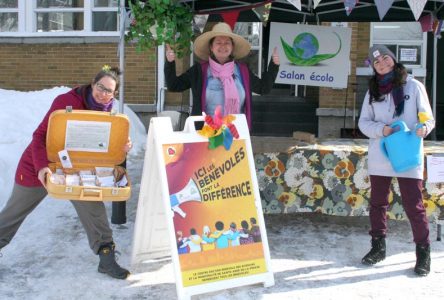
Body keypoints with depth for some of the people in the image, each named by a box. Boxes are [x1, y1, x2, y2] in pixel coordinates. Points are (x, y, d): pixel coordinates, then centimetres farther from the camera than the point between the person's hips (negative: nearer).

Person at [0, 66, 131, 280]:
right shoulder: (67, 101, -24)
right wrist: (42, 166, -38)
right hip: (41, 166, -4)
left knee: (93, 206, -8)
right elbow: (40, 135, -24)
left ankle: (106, 258, 3)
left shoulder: (106, 113, -7)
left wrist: (122, 148, -23)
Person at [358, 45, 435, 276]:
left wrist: (423, 128, -20)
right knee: (378, 203, 11)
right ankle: (378, 247, 25)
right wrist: (382, 129, -13)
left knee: (414, 205, -5)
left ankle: (423, 252, 7)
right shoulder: (373, 91, 9)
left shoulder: (413, 86, 1)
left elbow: (428, 118, 3)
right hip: (379, 156, 3)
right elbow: (364, 122, 6)